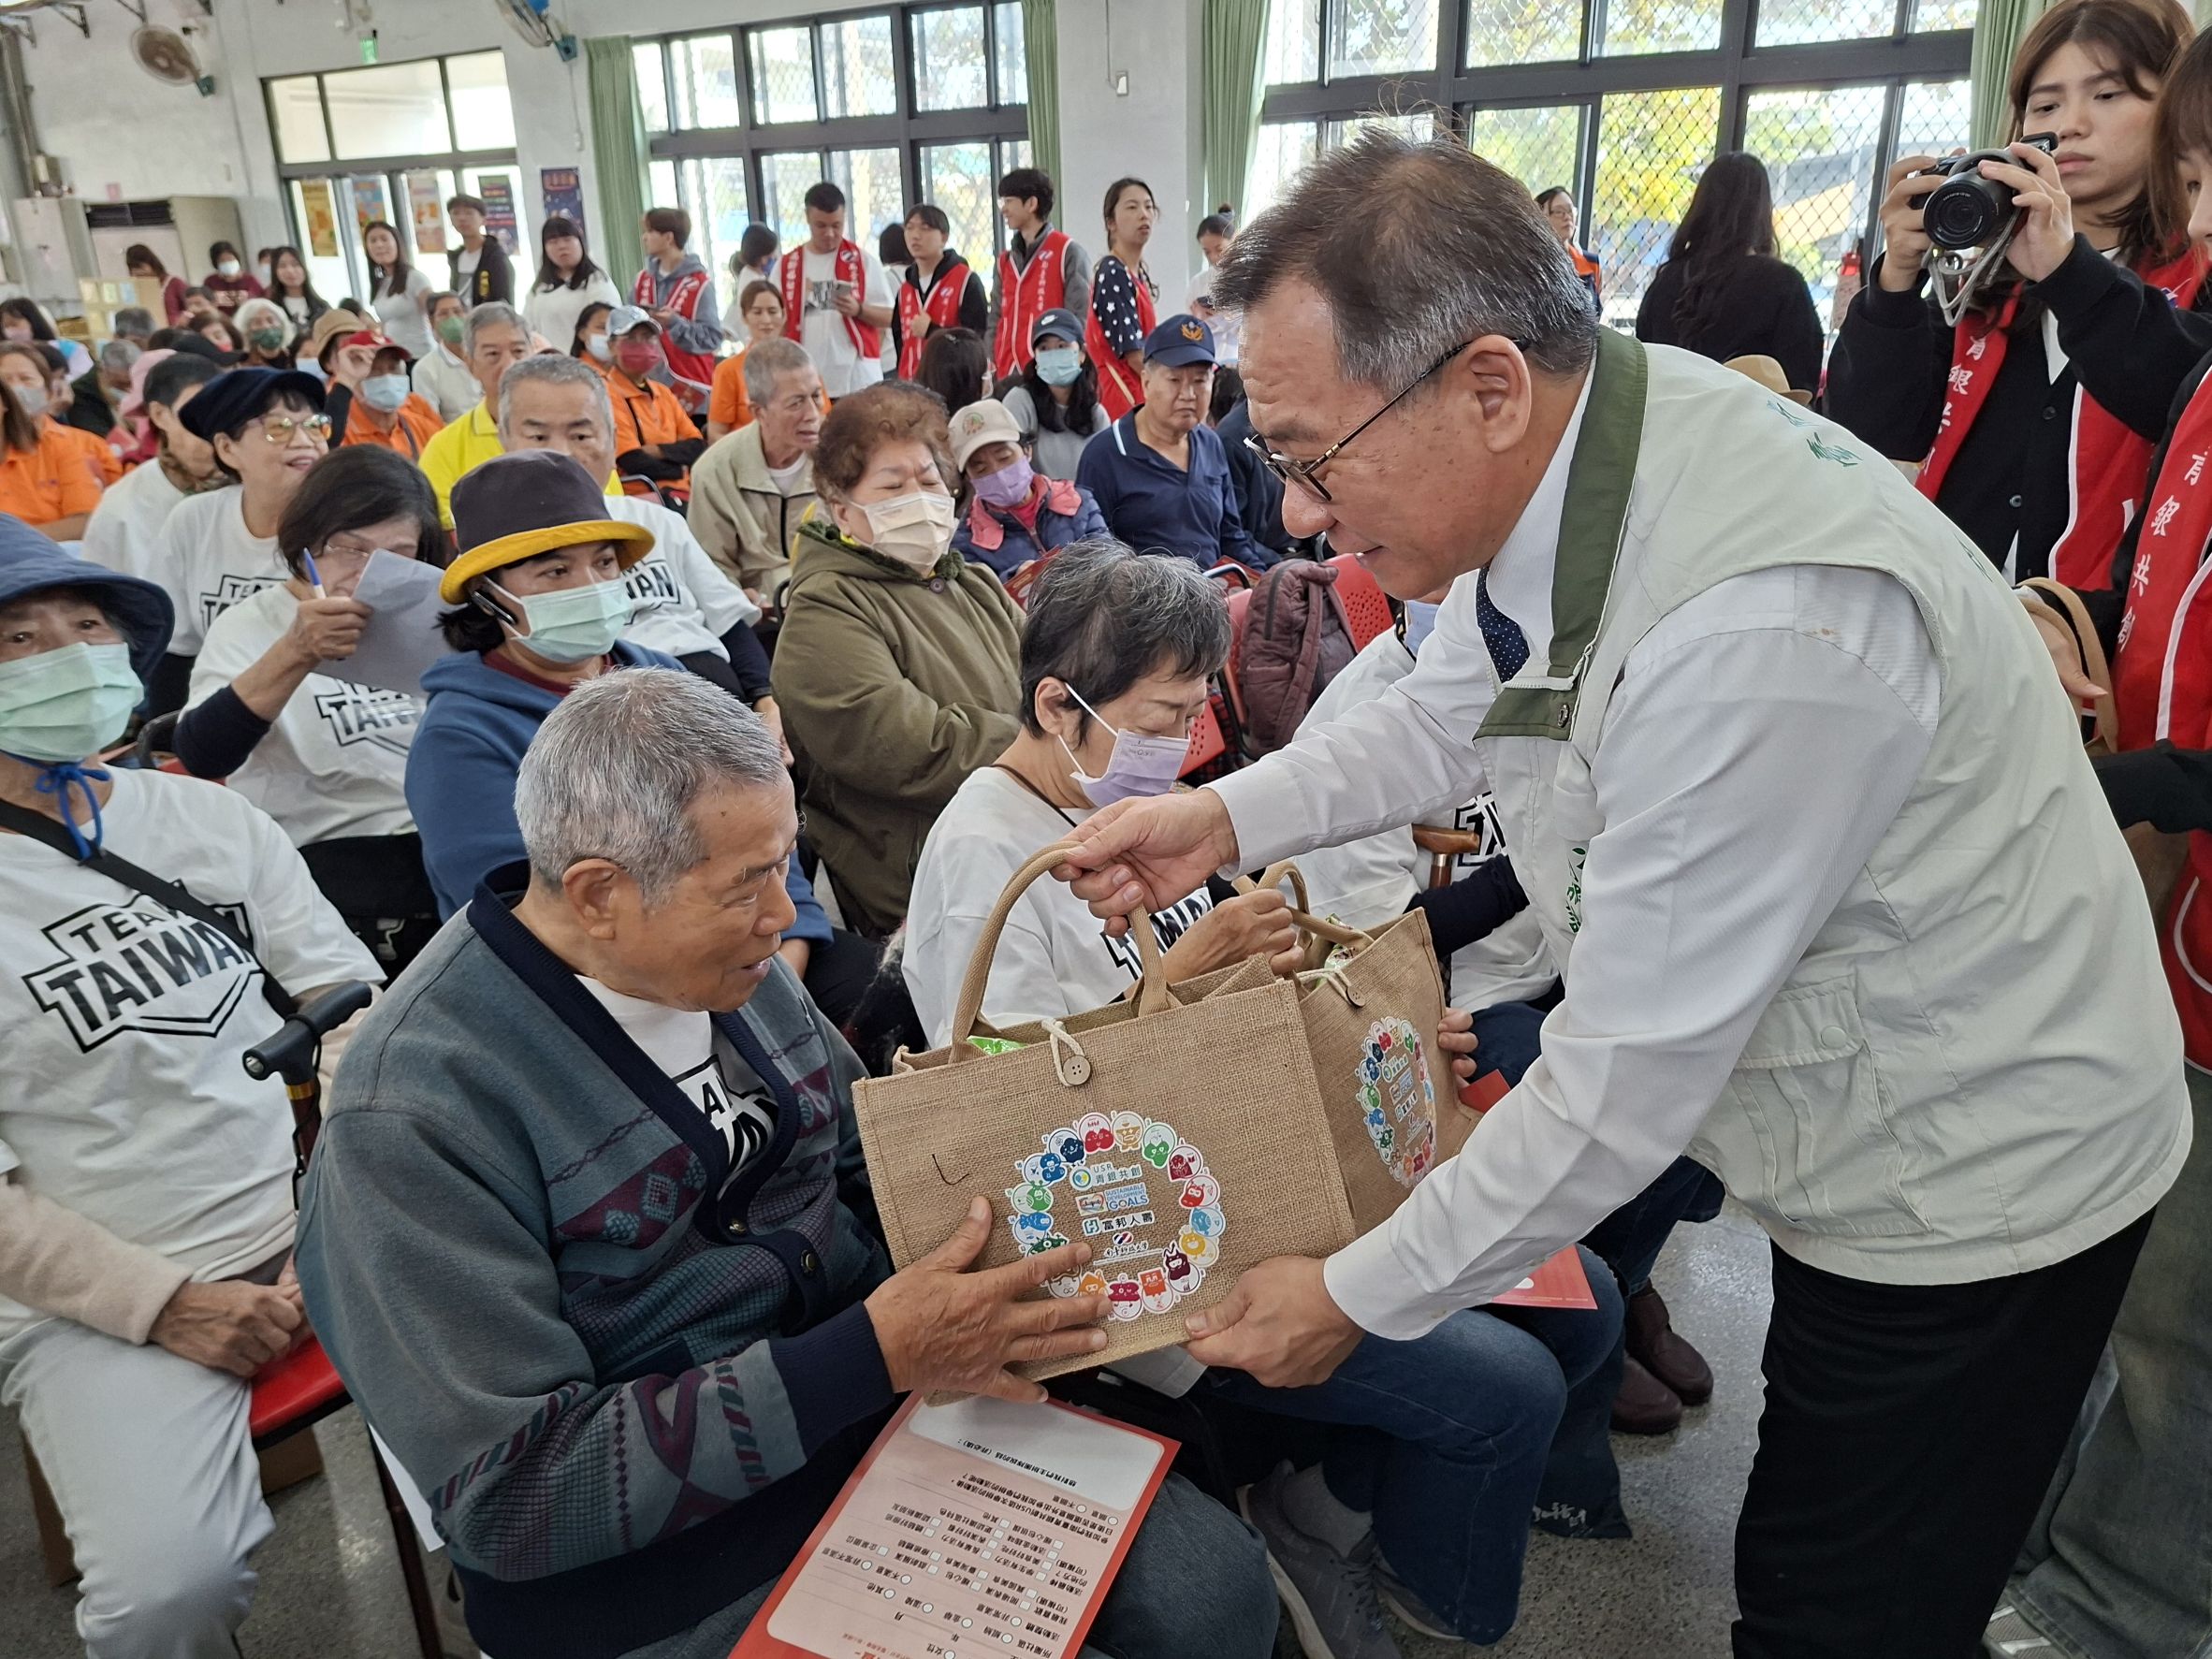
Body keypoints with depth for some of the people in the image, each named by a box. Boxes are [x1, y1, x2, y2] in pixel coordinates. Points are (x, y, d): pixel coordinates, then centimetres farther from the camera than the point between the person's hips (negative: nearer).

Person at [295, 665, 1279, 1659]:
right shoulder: (420, 1107, -21)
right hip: (671, 1568, -5)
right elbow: (506, 1495, -22)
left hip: (891, 1396, 6)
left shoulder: (730, 961, -1)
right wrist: (873, 1355, -26)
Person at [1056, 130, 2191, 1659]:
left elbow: (1623, 1089, -28)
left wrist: (1357, 1299, -15)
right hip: (1858, 1132, 7)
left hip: (1969, 1186, -7)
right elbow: (1454, 714, 9)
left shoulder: (1755, 633, -36)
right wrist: (1226, 818, -5)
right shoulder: (1559, 447, -10)